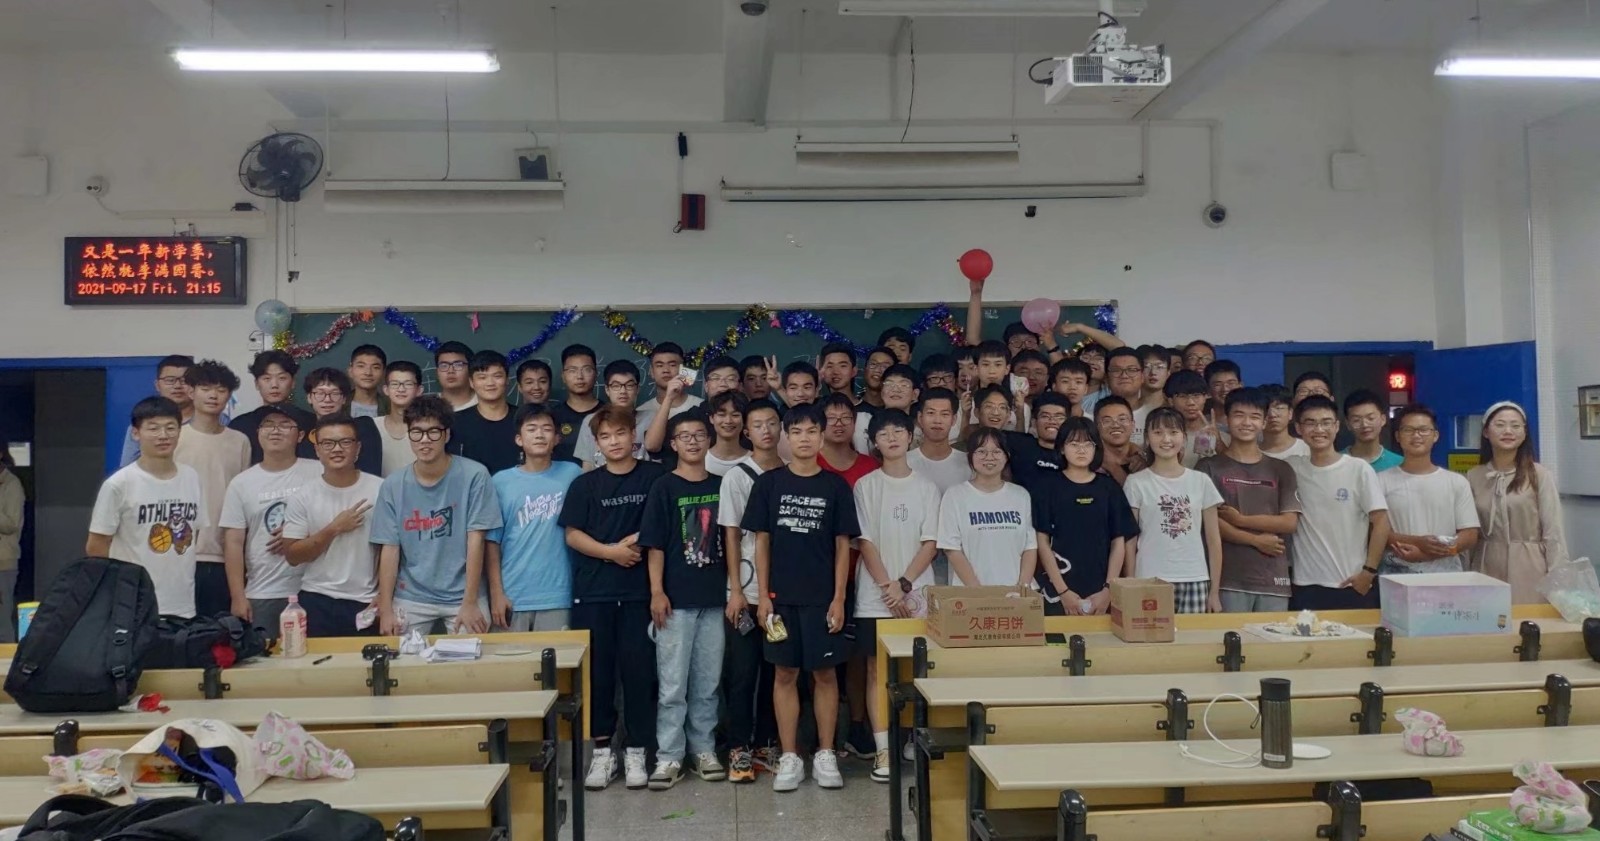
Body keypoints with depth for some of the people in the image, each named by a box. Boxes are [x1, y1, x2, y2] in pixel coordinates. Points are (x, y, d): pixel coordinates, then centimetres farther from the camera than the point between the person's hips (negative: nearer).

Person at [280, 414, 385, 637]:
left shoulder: (380, 490, -4)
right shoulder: (303, 496, 0)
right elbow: (293, 556, -2)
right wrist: (334, 528, -13)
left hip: (366, 603, 0)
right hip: (317, 603, 1)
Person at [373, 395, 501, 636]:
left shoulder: (474, 476, -9)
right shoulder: (393, 486, 0)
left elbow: (475, 541, -10)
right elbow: (389, 549, 0)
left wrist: (470, 603, -11)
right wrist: (385, 609, -4)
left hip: (463, 595, -2)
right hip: (411, 598, 2)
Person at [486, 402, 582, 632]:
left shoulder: (572, 474, 4)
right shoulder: (500, 481, 2)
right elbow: (492, 540, 1)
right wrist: (496, 592, -3)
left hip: (558, 596, 0)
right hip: (513, 596, 0)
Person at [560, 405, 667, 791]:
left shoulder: (655, 477, 4)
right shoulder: (585, 484, 7)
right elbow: (572, 534, 2)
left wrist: (637, 539, -8)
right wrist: (611, 551, -10)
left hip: (639, 589, -1)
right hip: (593, 591, 1)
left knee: (638, 669, 1)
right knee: (597, 670, 5)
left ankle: (636, 751, 12)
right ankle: (602, 749, 16)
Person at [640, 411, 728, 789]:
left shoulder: (721, 487, 8)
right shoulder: (664, 488, -1)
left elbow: (730, 542, 13)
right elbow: (654, 545, -4)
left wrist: (733, 589, 9)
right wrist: (657, 592, -11)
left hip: (714, 598, 3)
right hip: (676, 599, -3)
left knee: (708, 682, 10)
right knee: (672, 683, 0)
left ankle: (704, 750, 21)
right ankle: (669, 756, 8)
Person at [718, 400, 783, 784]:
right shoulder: (736, 476, -2)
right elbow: (731, 536, -3)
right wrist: (736, 590, -8)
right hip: (747, 591, -3)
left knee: (774, 671, 8)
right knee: (742, 672, 1)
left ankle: (764, 745, 20)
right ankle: (739, 749, 10)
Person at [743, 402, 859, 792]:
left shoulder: (835, 486, 0)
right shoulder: (768, 483, 1)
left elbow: (843, 545, 1)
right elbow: (762, 542, 2)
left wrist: (838, 598, -5)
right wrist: (763, 596, -3)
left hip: (822, 597, 0)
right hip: (781, 596, 1)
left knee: (824, 673, 6)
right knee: (785, 673, 6)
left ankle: (825, 755, 18)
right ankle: (789, 757, 16)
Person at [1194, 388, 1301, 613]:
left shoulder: (1281, 470, 14)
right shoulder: (1209, 467, 5)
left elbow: (1290, 523, 4)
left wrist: (1241, 520, -5)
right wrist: (1257, 540, -7)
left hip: (1274, 581, 3)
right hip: (1229, 580, -3)